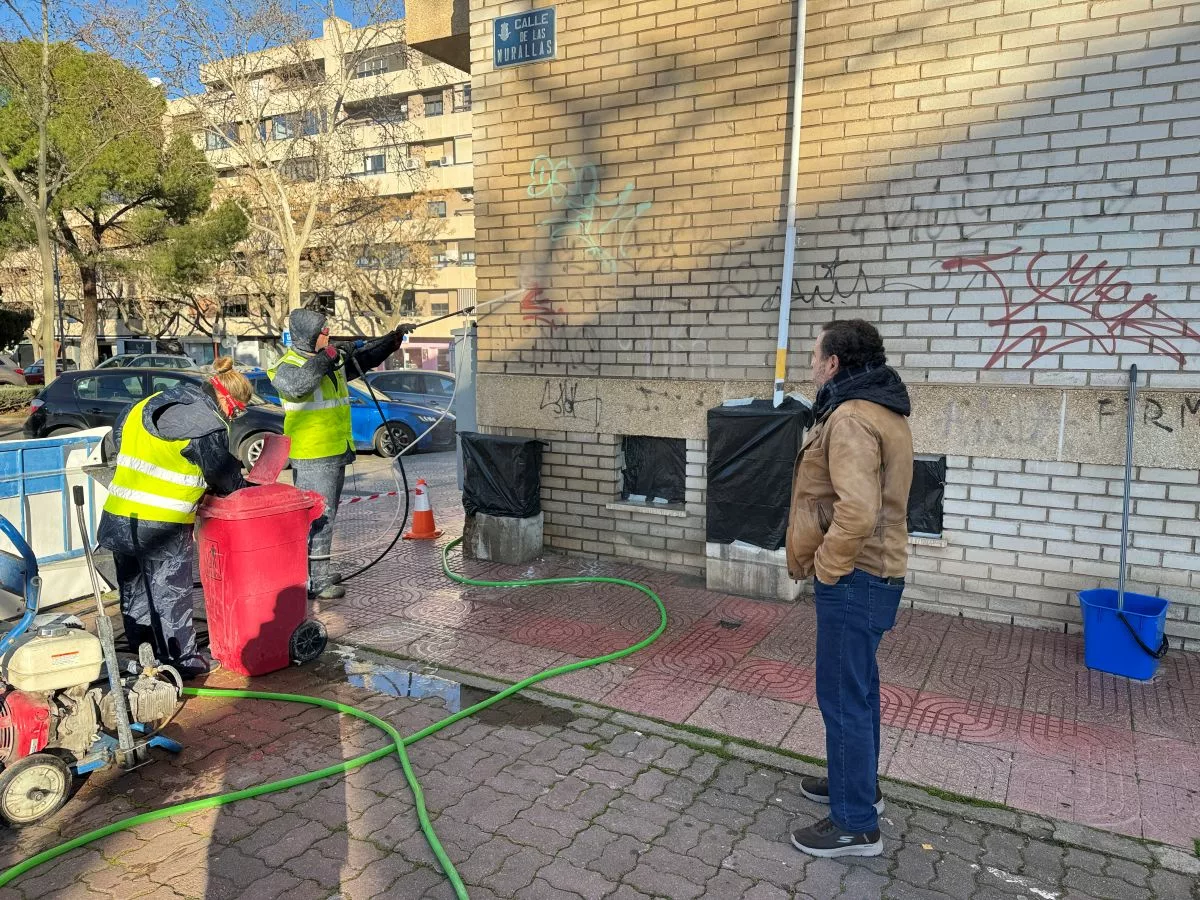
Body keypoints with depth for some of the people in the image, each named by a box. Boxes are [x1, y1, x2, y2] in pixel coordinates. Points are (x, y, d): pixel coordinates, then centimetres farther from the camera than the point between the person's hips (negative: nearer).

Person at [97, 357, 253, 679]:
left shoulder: (148, 404, 13)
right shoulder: (207, 424, -13)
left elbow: (118, 436, 24)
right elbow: (225, 477, -6)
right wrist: (244, 488, 14)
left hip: (118, 517, 8)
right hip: (161, 524, -8)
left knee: (135, 592, 18)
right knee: (170, 592, 5)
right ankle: (182, 661, 16)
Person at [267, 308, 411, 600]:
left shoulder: (335, 356, 12)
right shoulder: (289, 365, -12)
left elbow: (365, 358, 24)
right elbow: (296, 384, -35)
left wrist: (393, 339, 13)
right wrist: (324, 358, -29)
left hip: (336, 451, 9)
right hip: (312, 455, -9)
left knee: (327, 512, 16)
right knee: (318, 514, -9)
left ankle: (319, 570, 28)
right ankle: (315, 580, -3)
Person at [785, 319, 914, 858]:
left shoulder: (851, 418, -21)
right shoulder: (882, 410, 13)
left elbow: (857, 511, -32)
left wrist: (826, 567, -19)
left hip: (853, 579, -11)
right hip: (874, 573, 11)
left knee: (843, 696, -1)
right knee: (857, 687, 22)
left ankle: (856, 825, 11)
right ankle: (859, 783, 39)